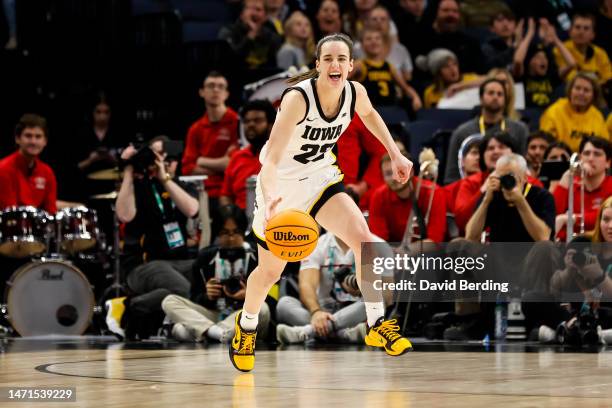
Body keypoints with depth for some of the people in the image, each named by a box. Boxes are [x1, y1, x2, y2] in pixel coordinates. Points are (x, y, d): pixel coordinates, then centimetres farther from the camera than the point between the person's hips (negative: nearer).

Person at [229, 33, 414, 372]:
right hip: (282, 185, -4)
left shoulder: (355, 92, -14)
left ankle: (377, 325, -8)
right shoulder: (298, 98, -32)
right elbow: (271, 159, -40)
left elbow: (369, 114, 14)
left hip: (321, 178, 4)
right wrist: (270, 198, -58)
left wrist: (395, 154, 10)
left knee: (363, 238, -20)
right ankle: (246, 327, 40)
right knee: (269, 272, 9)